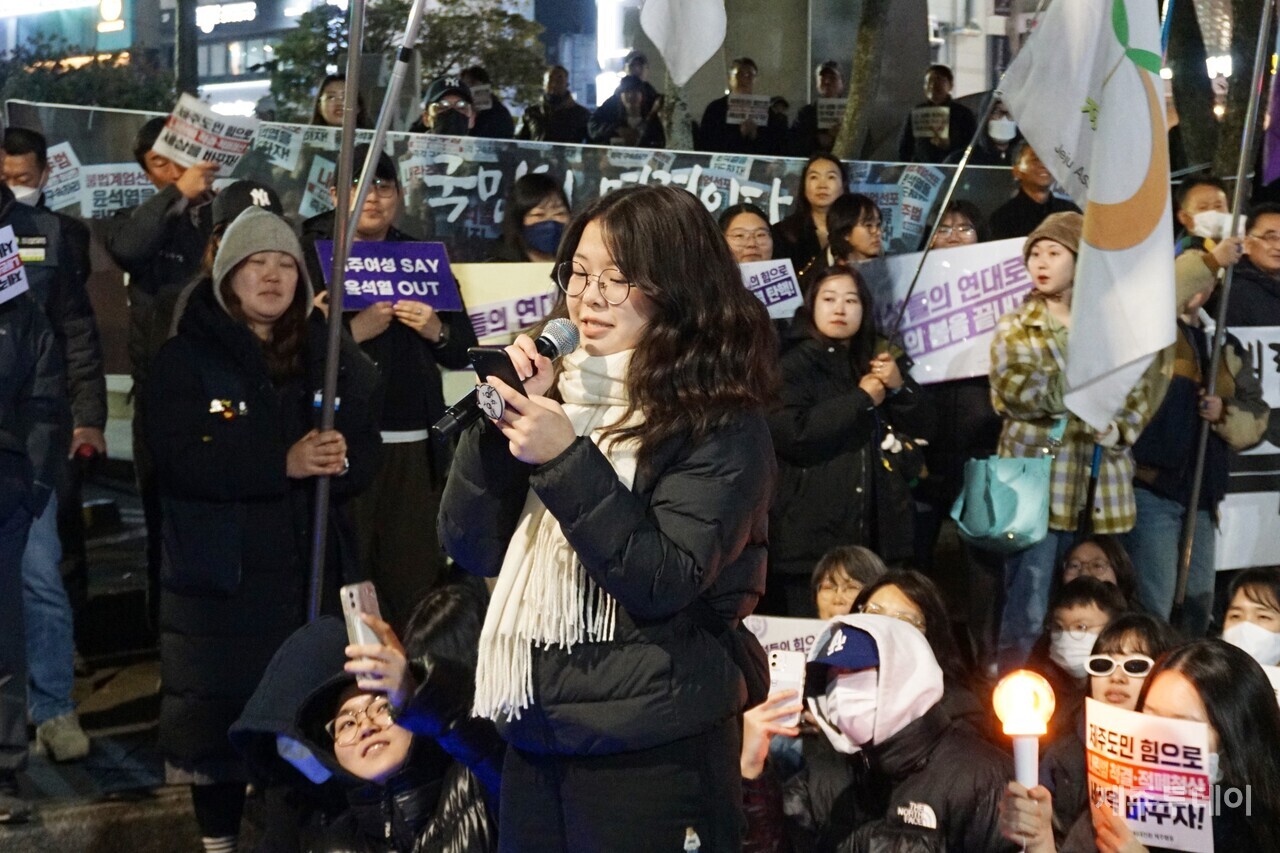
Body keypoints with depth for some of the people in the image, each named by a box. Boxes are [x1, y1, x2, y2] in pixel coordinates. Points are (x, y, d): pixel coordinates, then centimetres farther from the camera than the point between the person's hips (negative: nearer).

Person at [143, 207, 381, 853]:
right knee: (220, 712, 2)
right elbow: (180, 460, -15)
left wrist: (337, 462, -19)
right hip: (218, 571, -2)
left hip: (310, 565, 3)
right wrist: (283, 463, -25)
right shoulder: (185, 359, -1)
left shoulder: (332, 358, 11)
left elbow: (367, 458, 5)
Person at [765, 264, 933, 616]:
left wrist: (900, 387, -6)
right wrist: (861, 399, -13)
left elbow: (923, 428, 13)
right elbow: (791, 434, -20)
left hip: (877, 530, 6)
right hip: (811, 534, -6)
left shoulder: (878, 362, 17)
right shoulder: (793, 364, -3)